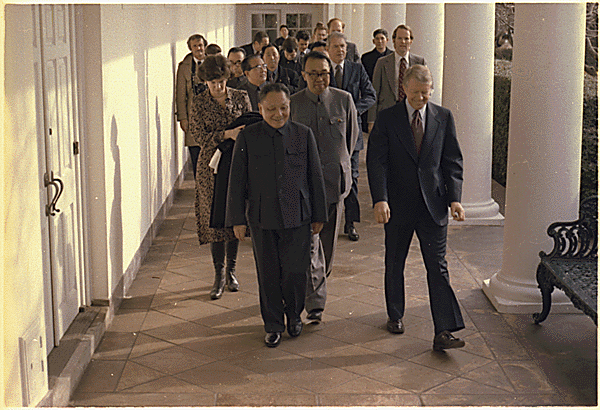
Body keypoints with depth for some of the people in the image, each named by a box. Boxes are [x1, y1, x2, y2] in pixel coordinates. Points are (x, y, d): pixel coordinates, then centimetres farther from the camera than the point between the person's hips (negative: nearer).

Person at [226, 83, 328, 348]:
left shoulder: (303, 135, 1)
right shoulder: (247, 138, -2)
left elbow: (315, 177, 6)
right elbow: (237, 181, 2)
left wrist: (319, 216, 7)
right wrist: (237, 219, 0)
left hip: (298, 216, 0)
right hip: (262, 218, 0)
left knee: (296, 272, 0)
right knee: (268, 274, 7)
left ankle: (294, 315, 29)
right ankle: (273, 325, 26)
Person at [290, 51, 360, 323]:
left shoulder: (344, 100, 0)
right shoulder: (292, 104, -4)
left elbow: (352, 135, 14)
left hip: (336, 179, 2)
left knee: (328, 241, 14)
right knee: (309, 241, -10)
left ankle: (316, 285, 37)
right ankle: (315, 300, -7)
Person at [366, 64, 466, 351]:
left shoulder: (444, 118, 4)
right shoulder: (387, 118, -2)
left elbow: (453, 161, 5)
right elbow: (376, 161, -7)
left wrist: (454, 198, -6)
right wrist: (380, 199, -20)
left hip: (433, 206, 0)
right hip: (398, 205, 0)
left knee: (438, 266, -4)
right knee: (394, 263, 14)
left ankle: (443, 332, -4)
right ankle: (395, 315, 34)